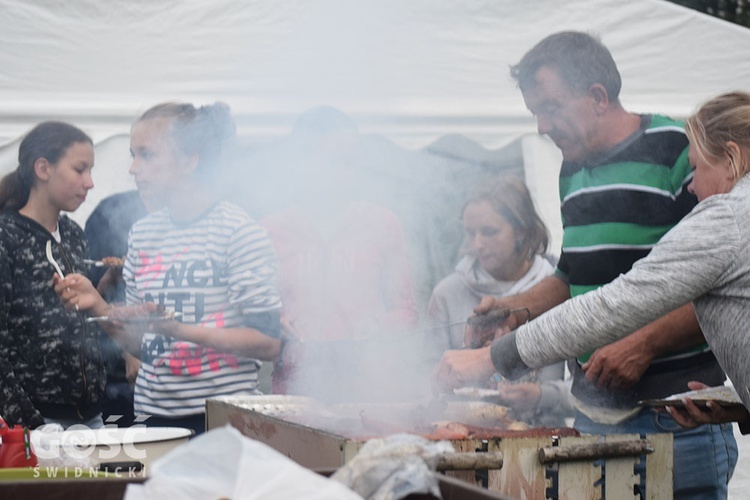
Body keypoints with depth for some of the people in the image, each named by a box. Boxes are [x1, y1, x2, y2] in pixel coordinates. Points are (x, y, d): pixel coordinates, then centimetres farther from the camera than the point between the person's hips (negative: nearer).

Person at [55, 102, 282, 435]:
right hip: (156, 416, 5)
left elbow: (268, 342, -12)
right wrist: (98, 307, -2)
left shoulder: (238, 230, -8)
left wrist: (179, 329, -20)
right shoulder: (143, 233, 11)